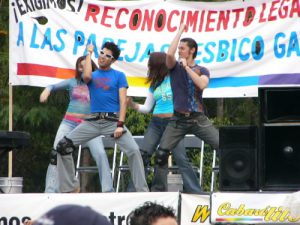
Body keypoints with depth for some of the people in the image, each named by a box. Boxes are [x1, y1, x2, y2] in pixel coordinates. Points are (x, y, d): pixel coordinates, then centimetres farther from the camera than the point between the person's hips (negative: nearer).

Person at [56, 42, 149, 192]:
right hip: (93, 121, 3)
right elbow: (86, 76, -12)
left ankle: (142, 191, -16)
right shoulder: (93, 75, 15)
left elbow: (122, 101, -1)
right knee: (63, 146, -6)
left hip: (113, 120, -3)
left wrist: (120, 125, -13)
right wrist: (89, 53, 0)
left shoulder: (119, 76, 8)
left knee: (134, 150, -22)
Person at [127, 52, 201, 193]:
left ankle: (194, 191, -10)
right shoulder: (154, 85, 16)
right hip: (156, 123, 5)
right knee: (143, 155, -1)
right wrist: (134, 105, -2)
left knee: (180, 158, -12)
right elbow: (147, 108, 15)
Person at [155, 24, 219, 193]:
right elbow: (169, 54, -15)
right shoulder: (175, 67, 7)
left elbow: (202, 85, -16)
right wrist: (180, 31, -8)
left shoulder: (202, 71, 6)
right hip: (178, 119, 1)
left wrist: (187, 67, -13)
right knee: (161, 153, -10)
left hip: (198, 119, -1)